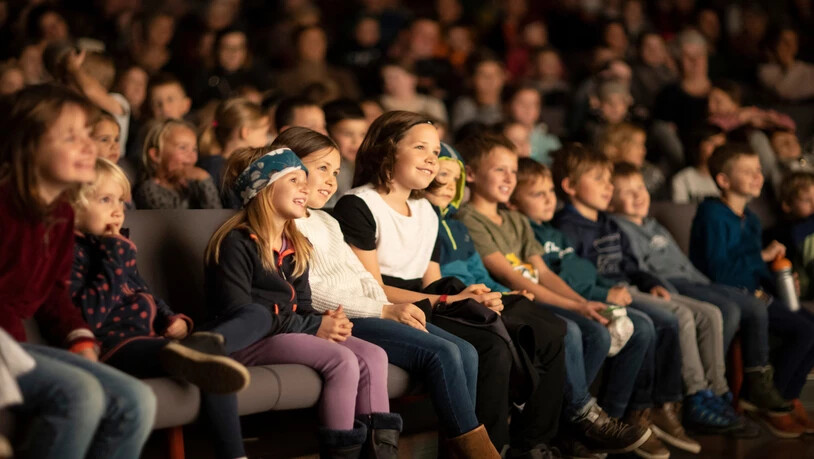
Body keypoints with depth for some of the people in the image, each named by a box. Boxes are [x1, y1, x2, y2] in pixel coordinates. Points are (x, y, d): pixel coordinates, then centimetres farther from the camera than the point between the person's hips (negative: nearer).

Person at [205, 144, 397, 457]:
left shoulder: (296, 247, 18)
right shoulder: (236, 243, -10)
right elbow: (237, 311, -17)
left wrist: (326, 321, -9)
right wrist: (313, 327, -18)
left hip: (290, 333, 9)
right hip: (248, 339, -8)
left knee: (373, 356, -11)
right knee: (342, 361, -26)